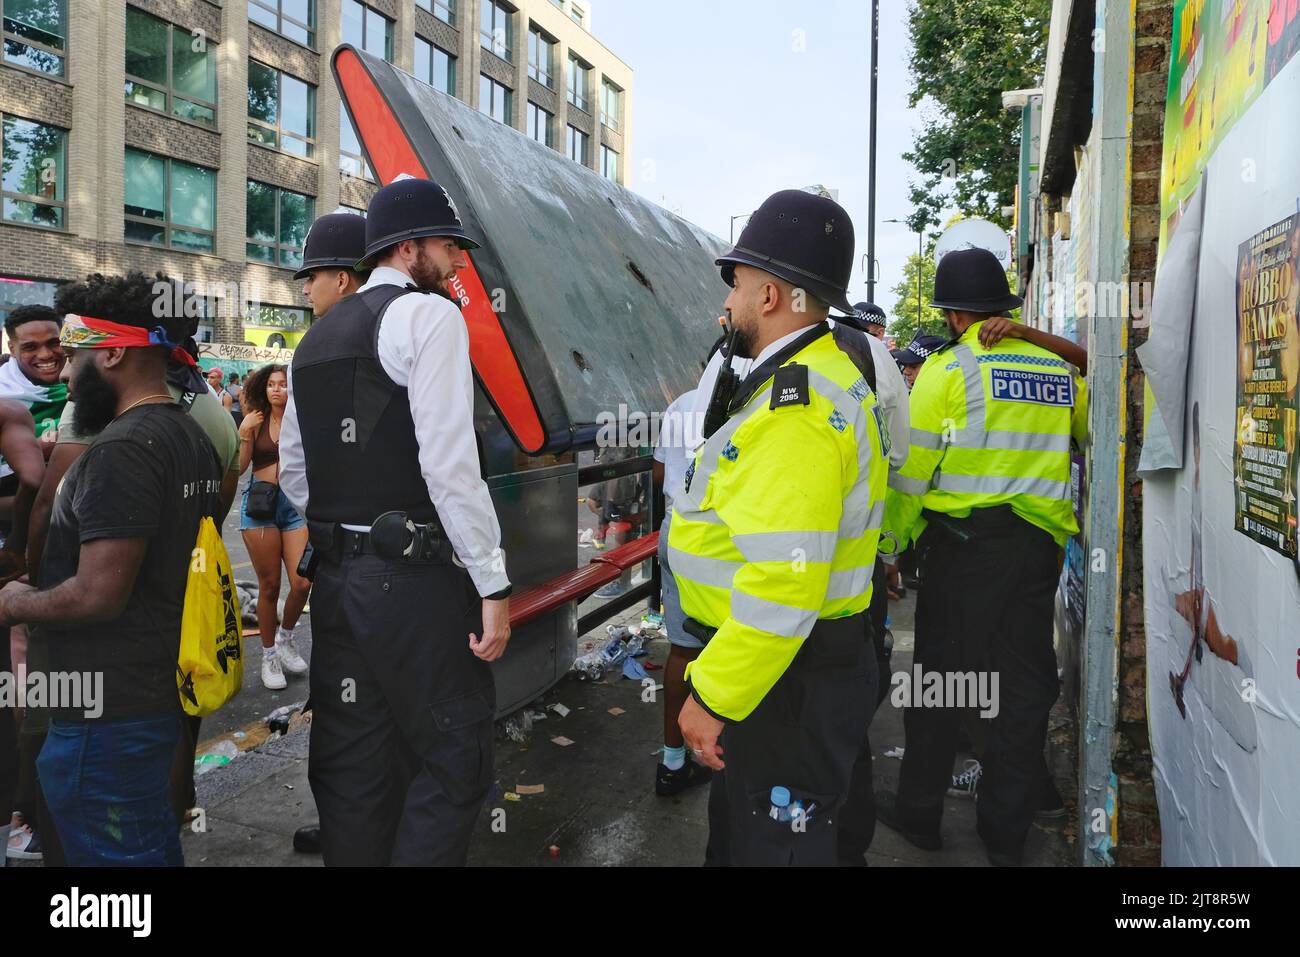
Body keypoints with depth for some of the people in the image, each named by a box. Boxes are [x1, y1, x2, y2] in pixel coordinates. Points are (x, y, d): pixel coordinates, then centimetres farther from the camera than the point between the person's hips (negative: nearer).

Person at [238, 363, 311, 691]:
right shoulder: (254, 420, 2)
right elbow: (239, 467, -2)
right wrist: (246, 433, -14)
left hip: (295, 504, 0)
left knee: (302, 583, -8)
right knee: (269, 586, 6)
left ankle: (285, 637, 22)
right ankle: (269, 655, 22)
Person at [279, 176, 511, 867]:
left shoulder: (315, 339, 17)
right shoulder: (428, 316, -7)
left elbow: (293, 474, 18)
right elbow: (450, 461, -17)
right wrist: (493, 584, -15)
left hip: (336, 577, 8)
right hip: (417, 578, -8)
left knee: (352, 768, 15)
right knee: (454, 758, 4)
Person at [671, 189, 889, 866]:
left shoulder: (794, 408, -25)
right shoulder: (824, 377, 11)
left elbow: (783, 583, -31)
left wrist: (713, 697, -23)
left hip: (784, 683, -11)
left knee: (771, 844, 6)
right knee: (738, 833, 25)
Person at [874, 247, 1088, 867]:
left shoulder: (948, 368, -8)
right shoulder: (1060, 371, 7)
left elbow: (911, 468, -9)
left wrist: (889, 543, 0)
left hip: (965, 541, -4)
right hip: (1041, 542, 5)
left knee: (940, 674, 8)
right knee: (1024, 682, 11)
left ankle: (920, 811, 21)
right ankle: (1007, 833, 22)